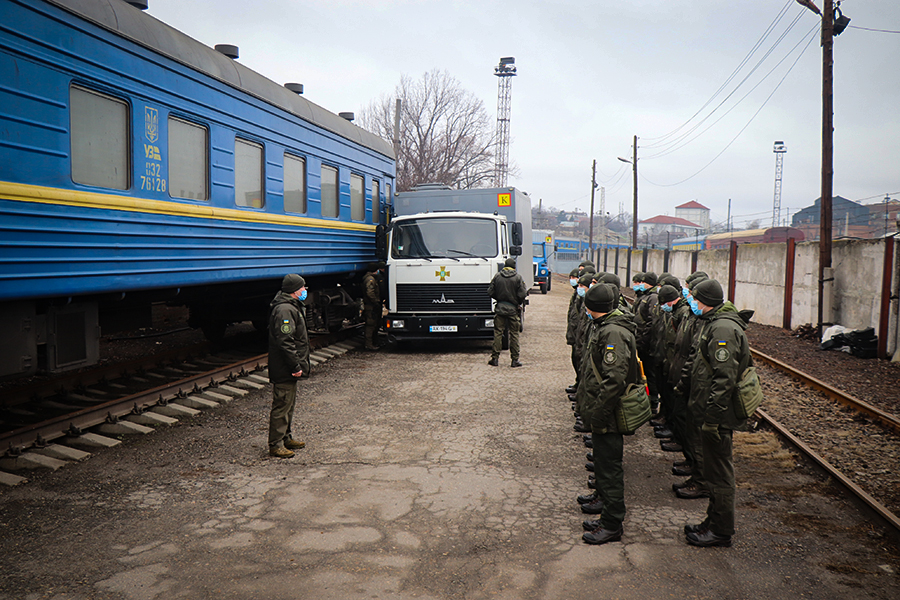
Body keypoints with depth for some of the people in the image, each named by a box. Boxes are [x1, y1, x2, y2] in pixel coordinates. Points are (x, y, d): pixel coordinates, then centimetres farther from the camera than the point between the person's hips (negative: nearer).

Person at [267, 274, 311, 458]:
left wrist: (298, 364, 21)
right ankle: (275, 445, 2)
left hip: (289, 367, 11)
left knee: (289, 403, 19)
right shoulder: (285, 310, -20)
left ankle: (285, 438, 30)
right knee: (282, 405, -5)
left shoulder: (293, 307, 16)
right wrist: (296, 366, -23)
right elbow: (285, 341, -26)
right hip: (284, 369, -11)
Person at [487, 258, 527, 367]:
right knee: (514, 334, 4)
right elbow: (522, 294, -9)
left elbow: (490, 292, 2)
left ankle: (495, 358, 6)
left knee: (498, 333, 6)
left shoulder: (497, 276, 1)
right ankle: (515, 360, 5)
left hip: (499, 308, 2)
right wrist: (519, 303, 11)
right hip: (513, 309, -2)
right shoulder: (518, 278, -5)